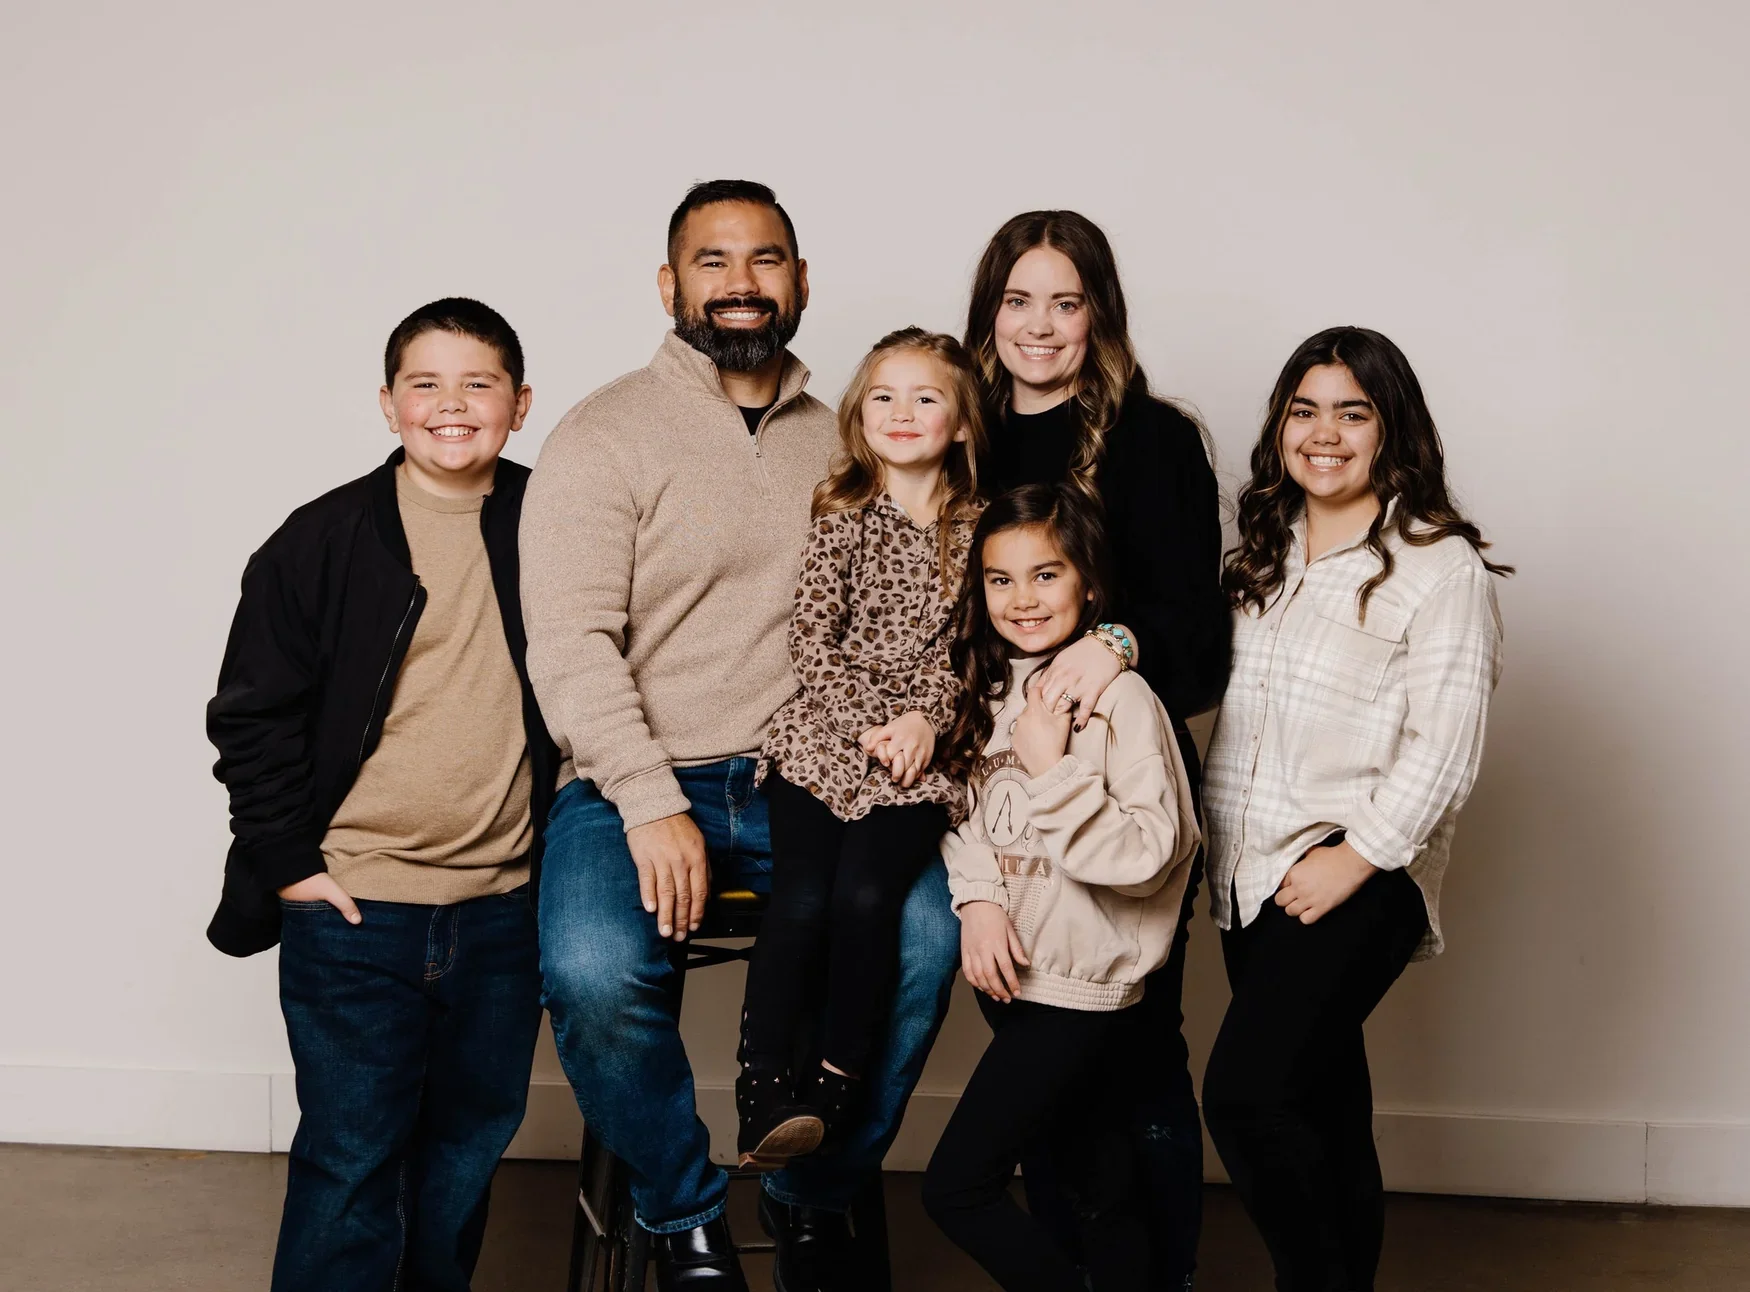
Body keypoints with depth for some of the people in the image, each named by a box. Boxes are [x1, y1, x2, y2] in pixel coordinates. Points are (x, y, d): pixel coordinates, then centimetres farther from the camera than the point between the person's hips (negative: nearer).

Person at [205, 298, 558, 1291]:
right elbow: (250, 715, -2)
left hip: (503, 909, 3)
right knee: (351, 1162, -1)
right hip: (353, 905, -3)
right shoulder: (322, 541, -4)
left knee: (470, 1148, 15)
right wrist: (289, 858, -7)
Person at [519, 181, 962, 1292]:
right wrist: (653, 805, -19)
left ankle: (814, 1195, 3)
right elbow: (570, 642, -10)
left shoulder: (839, 442, 14)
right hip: (635, 783, -3)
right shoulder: (606, 437, -1)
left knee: (924, 933, -23)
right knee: (595, 972, -30)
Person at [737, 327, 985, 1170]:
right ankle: (762, 1088, -14)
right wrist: (868, 724, -11)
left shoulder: (980, 528, 9)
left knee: (866, 893, -24)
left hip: (925, 751, 0)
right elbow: (810, 641, 1)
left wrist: (926, 718, -10)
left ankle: (839, 1085, -11)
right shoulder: (842, 518, 7)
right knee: (802, 896, -20)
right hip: (824, 735, 0)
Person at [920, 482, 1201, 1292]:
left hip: (1081, 987, -7)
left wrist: (1053, 769, -24)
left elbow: (1148, 854, -20)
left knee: (956, 1188, -8)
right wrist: (979, 899, -8)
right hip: (1010, 973, 7)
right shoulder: (990, 687, 8)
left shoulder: (1118, 697, -15)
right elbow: (964, 807, 9)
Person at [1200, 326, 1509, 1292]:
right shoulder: (1265, 554, 15)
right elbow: (1225, 703, 18)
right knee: (1321, 1107, 12)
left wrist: (1354, 857, -17)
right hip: (1253, 876, 6)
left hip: (1358, 879, -6)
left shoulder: (1439, 563, -6)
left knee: (1243, 1094, -16)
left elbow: (1445, 748, -12)